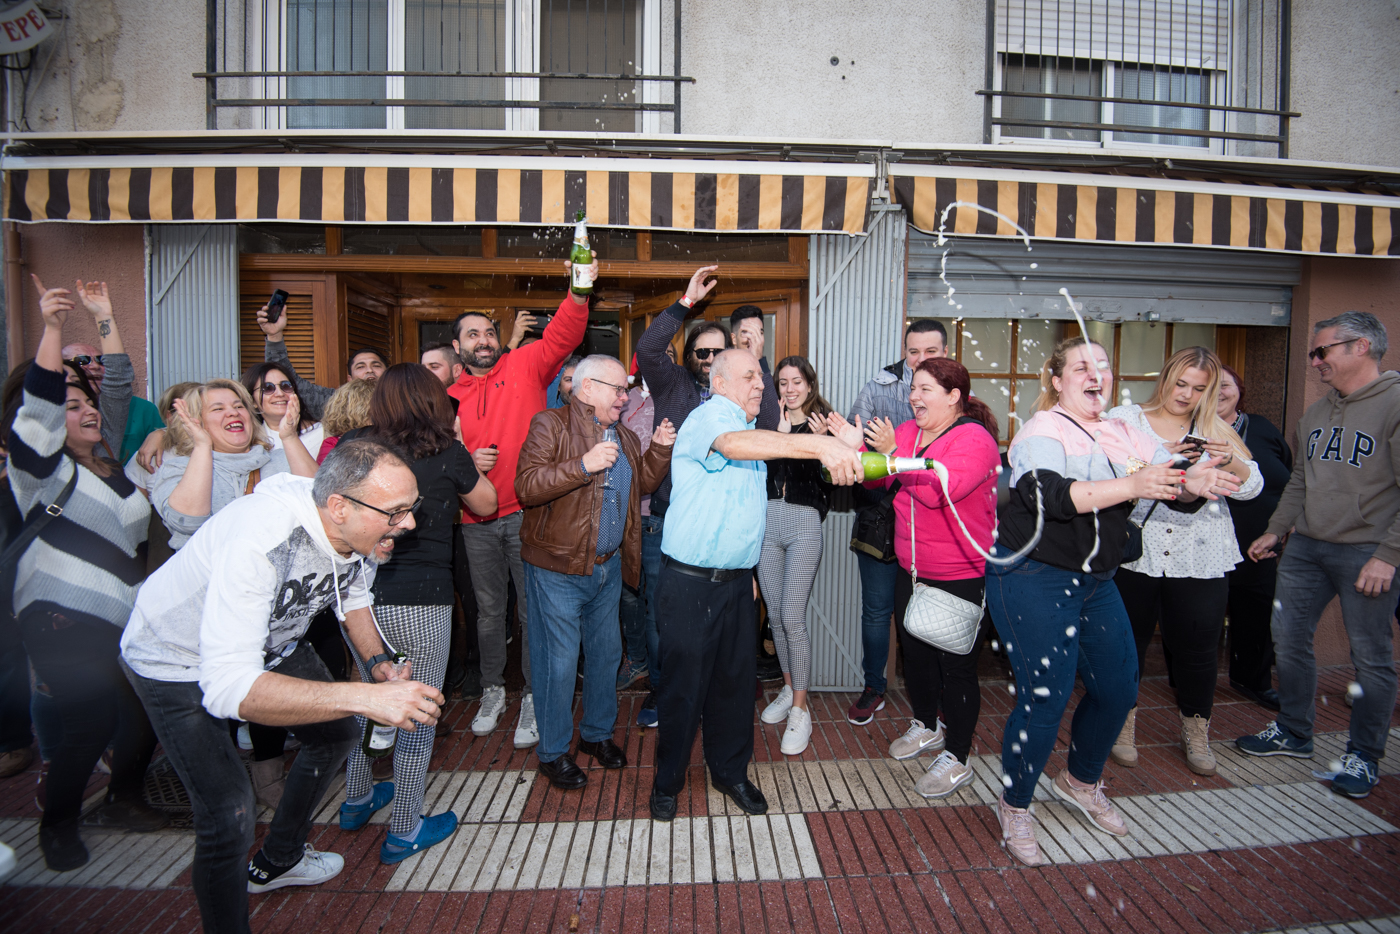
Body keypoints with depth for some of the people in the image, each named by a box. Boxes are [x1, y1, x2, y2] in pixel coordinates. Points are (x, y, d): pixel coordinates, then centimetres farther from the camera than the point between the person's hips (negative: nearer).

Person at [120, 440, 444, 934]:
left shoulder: (357, 526, -19)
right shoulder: (259, 539, -43)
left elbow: (354, 594, 2)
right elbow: (227, 686, -47)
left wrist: (378, 662, -14)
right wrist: (367, 697, -53)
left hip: (271, 640, 7)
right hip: (181, 661, -7)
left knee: (336, 732, 15)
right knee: (229, 813, -15)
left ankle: (278, 861, 39)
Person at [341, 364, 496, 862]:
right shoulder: (447, 454, -9)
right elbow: (486, 504, 8)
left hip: (357, 596, 5)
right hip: (419, 603, -5)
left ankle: (356, 799, 46)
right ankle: (405, 831, 24)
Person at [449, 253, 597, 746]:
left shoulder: (524, 366, 2)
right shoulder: (448, 398, 9)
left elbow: (562, 336, -13)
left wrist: (579, 295, -30)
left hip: (526, 512, -3)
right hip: (476, 521, 3)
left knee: (533, 610, 4)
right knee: (489, 610, 16)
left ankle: (533, 699, 20)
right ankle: (492, 690, 35)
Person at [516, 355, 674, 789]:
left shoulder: (625, 437, 14)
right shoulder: (551, 425, -10)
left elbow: (643, 483, 19)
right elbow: (527, 486, -20)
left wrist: (661, 449, 4)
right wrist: (584, 465, -28)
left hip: (609, 566, 7)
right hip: (558, 568, -7)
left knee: (606, 653, 17)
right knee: (559, 661, 2)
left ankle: (597, 732, 37)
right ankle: (553, 752, 20)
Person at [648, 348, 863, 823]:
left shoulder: (751, 431, 16)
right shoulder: (709, 416, -13)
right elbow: (732, 443, -40)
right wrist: (817, 444, -52)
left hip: (737, 581, 8)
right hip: (691, 583, -7)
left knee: (737, 680, 14)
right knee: (684, 686, 3)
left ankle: (731, 772, 32)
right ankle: (667, 781, 23)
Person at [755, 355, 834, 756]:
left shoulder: (823, 423, -1)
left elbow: (829, 478, -6)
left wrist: (820, 442, -21)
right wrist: (777, 431, -10)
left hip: (804, 522, -4)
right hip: (767, 519, 4)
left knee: (792, 619, -7)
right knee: (775, 615, 13)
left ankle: (799, 710, 7)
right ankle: (789, 688, 32)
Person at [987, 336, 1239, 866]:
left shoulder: (1124, 436, 8)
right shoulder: (1041, 431, -11)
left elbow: (1170, 481, 1)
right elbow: (1046, 493, -28)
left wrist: (1195, 483, -22)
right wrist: (1130, 486, -34)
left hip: (1095, 581, 7)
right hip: (1033, 579, -7)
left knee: (1118, 689, 13)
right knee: (1045, 698, -8)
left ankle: (1080, 782, 39)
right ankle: (1014, 808, 15)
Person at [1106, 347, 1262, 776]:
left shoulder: (1215, 429, 11)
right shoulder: (1125, 418, 3)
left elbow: (1251, 487, 5)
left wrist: (1230, 460, -14)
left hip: (1199, 559, 2)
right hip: (1134, 552, -2)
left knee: (1198, 645, 8)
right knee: (1128, 641, 8)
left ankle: (1196, 734, 28)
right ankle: (1123, 724, 26)